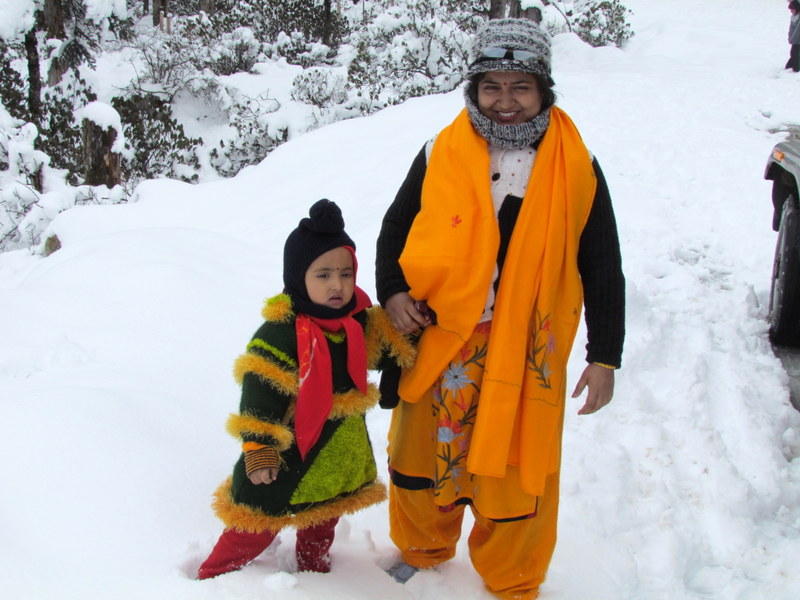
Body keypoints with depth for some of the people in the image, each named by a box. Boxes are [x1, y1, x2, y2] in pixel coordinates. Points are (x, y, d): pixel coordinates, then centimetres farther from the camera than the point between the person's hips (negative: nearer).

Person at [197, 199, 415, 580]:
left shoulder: (359, 323, -2)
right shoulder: (280, 333, -22)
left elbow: (383, 352, 12)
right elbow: (259, 395, -22)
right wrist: (259, 450, -23)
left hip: (340, 456, 6)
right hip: (287, 455, -6)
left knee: (322, 523, 25)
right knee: (258, 527, 4)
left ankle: (313, 572, 47)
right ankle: (212, 578, 23)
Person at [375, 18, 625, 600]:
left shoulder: (577, 168, -2)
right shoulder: (440, 155, 0)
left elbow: (603, 271, 3)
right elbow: (396, 227, 13)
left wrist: (605, 358, 0)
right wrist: (392, 292, -4)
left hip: (525, 357, -2)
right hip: (438, 342, 2)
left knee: (516, 477, 8)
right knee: (422, 460, 17)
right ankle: (423, 551, 45)